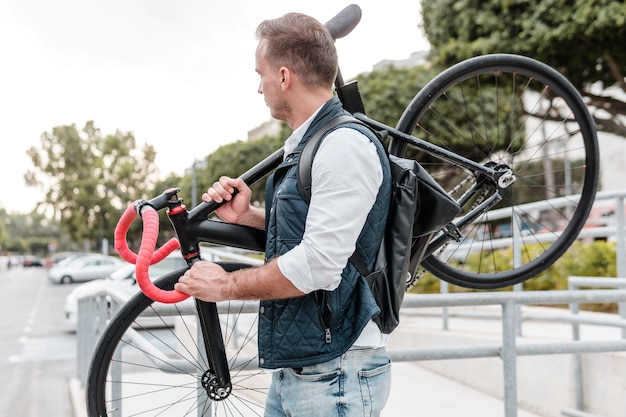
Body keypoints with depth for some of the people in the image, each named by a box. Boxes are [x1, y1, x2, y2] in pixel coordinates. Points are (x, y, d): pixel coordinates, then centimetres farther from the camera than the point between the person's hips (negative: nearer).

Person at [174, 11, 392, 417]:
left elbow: (318, 265, -24)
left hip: (334, 374, -9)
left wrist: (226, 285, -12)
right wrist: (247, 216, 4)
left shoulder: (346, 145, -19)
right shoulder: (305, 146, 13)